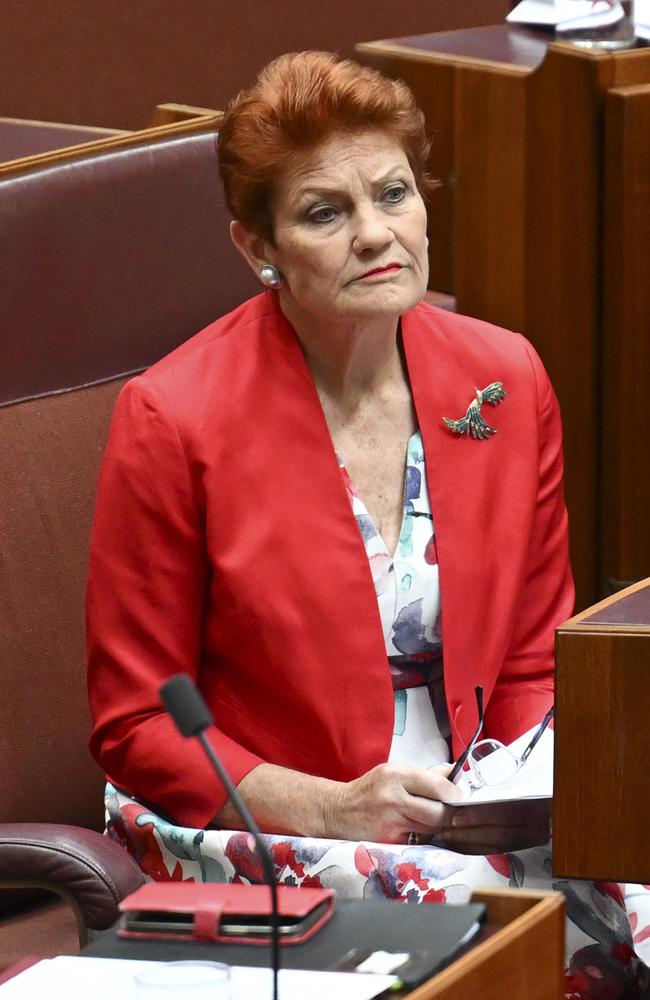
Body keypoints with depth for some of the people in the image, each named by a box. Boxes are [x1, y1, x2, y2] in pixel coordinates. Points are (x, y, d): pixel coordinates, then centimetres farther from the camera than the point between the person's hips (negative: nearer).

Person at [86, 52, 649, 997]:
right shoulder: (172, 421, -10)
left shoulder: (506, 380, 4)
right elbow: (136, 726, -5)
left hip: (474, 817, 4)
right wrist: (331, 808, -17)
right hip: (247, 825, -4)